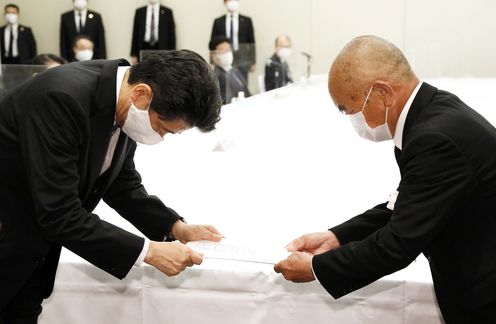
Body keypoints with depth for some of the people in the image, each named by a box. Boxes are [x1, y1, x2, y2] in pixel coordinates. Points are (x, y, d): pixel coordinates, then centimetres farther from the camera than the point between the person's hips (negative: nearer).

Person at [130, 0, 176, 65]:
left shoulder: (166, 12, 3)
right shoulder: (139, 11, 8)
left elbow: (171, 34, 3)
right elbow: (135, 34, 9)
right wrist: (134, 54, 3)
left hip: (161, 50, -1)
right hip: (144, 49, 1)